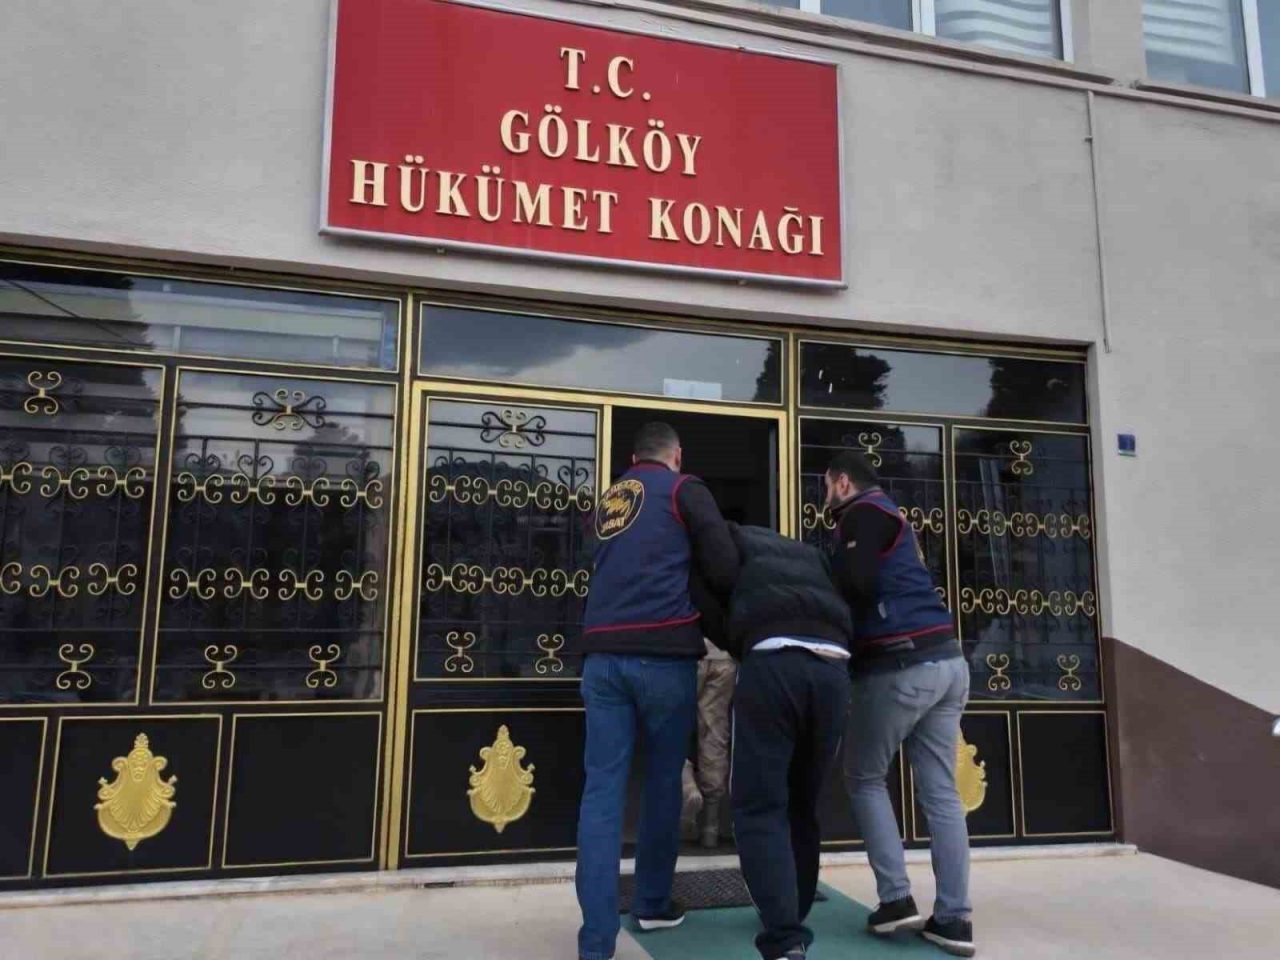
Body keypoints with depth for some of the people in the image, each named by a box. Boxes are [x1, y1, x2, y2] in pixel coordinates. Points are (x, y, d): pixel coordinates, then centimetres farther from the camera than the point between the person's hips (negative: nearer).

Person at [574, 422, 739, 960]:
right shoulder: (684, 489, 5)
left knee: (602, 788, 2)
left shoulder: (610, 501, 22)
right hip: (663, 653, -4)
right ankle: (653, 904, 28)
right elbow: (724, 564, -3)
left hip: (603, 655, 4)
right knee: (663, 781, 13)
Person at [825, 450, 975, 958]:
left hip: (900, 667, -8)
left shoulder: (862, 513, -3)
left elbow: (856, 586, -17)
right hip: (946, 661, 8)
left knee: (864, 778, 9)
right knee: (940, 792, 8)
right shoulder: (890, 516, 25)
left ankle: (896, 899, 6)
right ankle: (954, 918, 9)